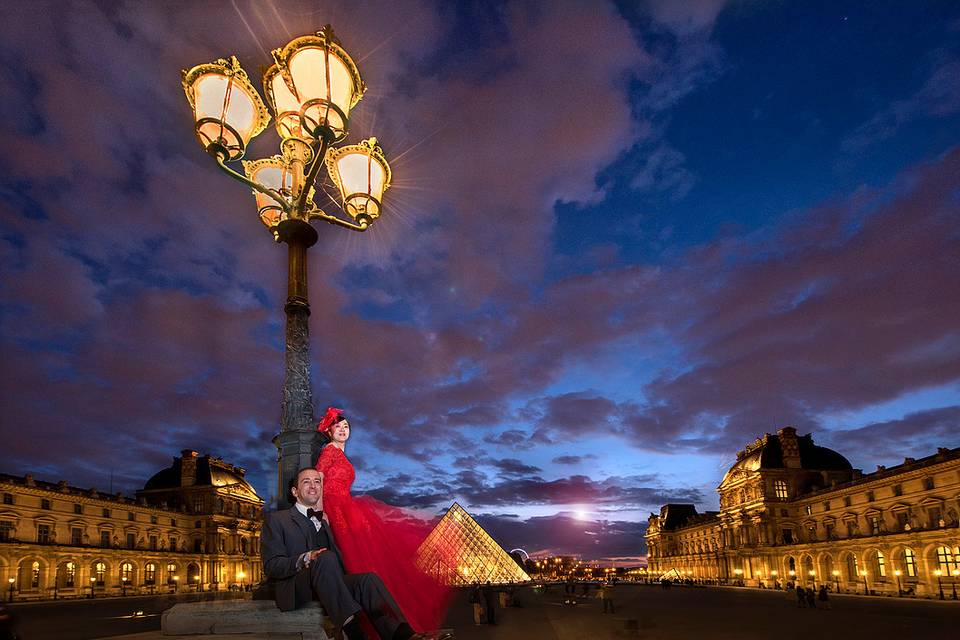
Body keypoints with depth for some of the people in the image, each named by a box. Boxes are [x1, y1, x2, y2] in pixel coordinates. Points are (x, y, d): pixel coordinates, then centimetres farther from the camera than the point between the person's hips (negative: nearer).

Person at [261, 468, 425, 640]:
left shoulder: (325, 520, 29)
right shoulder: (276, 519, 13)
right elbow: (271, 566, -2)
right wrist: (305, 559, -19)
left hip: (330, 586, 5)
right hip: (296, 591, -5)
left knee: (368, 579, -26)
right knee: (326, 557, -34)